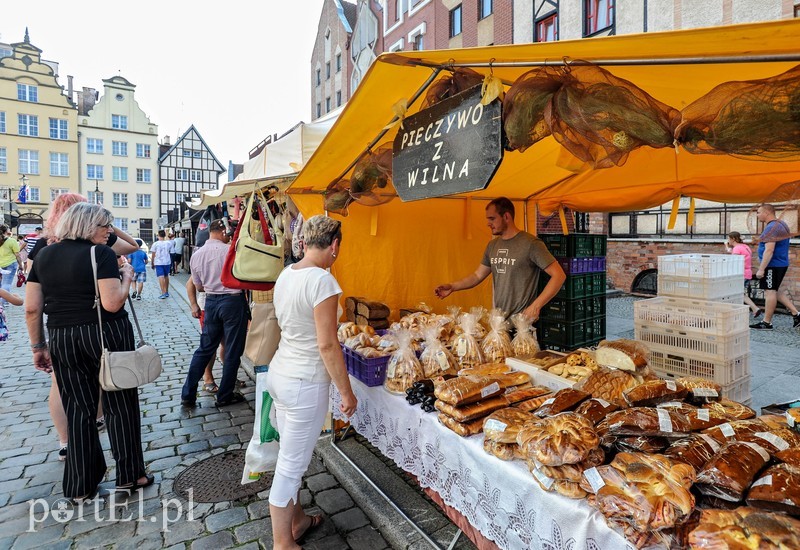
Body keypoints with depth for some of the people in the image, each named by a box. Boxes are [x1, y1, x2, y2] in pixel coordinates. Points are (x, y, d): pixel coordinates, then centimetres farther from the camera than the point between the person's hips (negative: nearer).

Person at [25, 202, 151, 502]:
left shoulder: (44, 255, 6)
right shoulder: (101, 254, -11)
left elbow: (32, 308, 6)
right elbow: (112, 303, -20)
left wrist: (38, 347, 14)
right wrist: (126, 277, -3)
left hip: (62, 340, 5)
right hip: (106, 335, -5)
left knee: (78, 410, 14)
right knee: (120, 406, 9)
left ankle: (80, 487, 24)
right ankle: (129, 476, 20)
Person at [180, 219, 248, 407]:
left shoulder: (196, 255, 5)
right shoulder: (230, 250, -14)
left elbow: (199, 286, 14)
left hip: (211, 302, 6)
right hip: (233, 300, -6)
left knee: (205, 348, 17)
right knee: (232, 351, 6)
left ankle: (188, 394, 21)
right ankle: (225, 396, 17)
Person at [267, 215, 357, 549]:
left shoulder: (286, 274, 3)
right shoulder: (322, 280, -22)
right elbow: (327, 345, -22)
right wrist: (347, 392, -13)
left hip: (279, 373, 8)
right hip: (305, 384, -8)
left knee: (291, 458, 23)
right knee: (291, 466, 9)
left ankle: (297, 520, 44)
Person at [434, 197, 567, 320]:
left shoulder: (530, 243, -13)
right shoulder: (492, 245, 8)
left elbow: (559, 275, -14)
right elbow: (477, 276, 14)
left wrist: (536, 306, -19)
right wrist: (453, 286, -2)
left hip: (522, 321, -6)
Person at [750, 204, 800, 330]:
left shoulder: (771, 228, -19)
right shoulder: (780, 224, 15)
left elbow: (769, 250, -25)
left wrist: (761, 269, -25)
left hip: (773, 266, -10)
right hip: (781, 264, 10)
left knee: (770, 292, -5)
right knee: (775, 291, 20)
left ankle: (767, 323, 1)